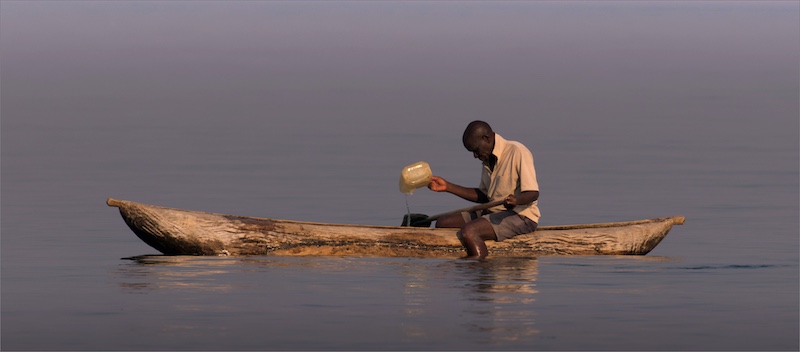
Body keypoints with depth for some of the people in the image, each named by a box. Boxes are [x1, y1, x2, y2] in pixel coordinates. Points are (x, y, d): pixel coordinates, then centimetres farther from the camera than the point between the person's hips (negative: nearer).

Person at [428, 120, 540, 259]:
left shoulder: (517, 152, -13)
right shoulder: (489, 159, 16)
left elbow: (533, 193, -19)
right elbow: (483, 196, 22)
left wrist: (516, 200, -40)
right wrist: (448, 187, 17)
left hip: (521, 216, -10)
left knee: (468, 231, -31)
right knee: (443, 223, -2)